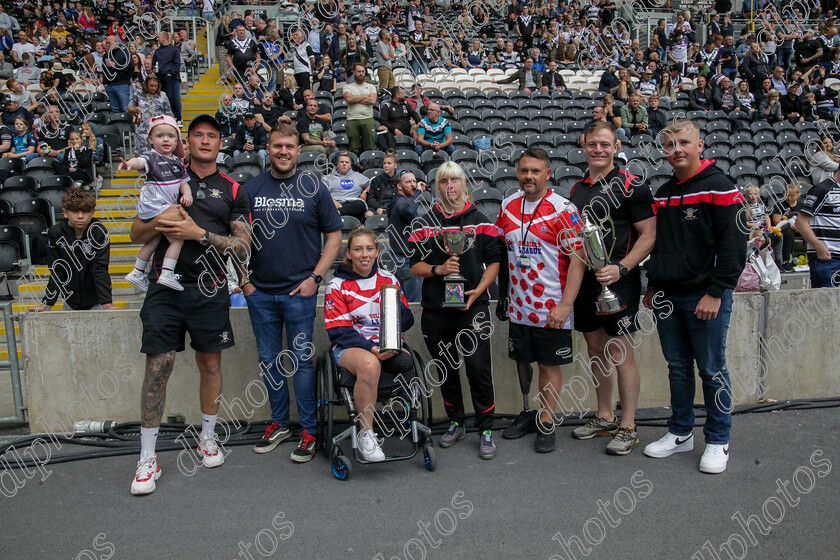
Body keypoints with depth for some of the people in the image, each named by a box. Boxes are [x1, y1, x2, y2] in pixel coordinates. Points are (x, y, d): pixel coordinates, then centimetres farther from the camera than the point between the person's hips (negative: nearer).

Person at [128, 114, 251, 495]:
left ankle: (207, 437, 29)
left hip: (209, 291, 0)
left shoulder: (232, 191, 8)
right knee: (158, 367, -2)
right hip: (166, 288, 0)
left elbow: (242, 247, 1)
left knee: (210, 363, 8)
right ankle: (147, 458, 8)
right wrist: (159, 221, -10)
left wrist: (200, 233, -12)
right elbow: (136, 234, 11)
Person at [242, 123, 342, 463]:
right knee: (269, 361, 11)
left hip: (299, 292, -3)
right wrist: (244, 279, 2)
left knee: (301, 360, 0)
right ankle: (279, 423, 27)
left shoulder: (313, 188, 1)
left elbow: (334, 236, 2)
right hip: (259, 293, 3)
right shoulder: (250, 189, 7)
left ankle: (309, 431, 11)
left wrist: (315, 277, -7)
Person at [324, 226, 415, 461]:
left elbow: (407, 323, 10)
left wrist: (395, 302, -12)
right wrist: (370, 348, -20)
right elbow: (338, 331, -5)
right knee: (369, 365, -37)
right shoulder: (337, 286, 3)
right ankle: (366, 434, -26)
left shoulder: (389, 280, 12)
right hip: (350, 346, -4)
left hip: (387, 345, 4)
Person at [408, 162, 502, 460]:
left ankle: (486, 429, 10)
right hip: (435, 310, 2)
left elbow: (494, 261, 4)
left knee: (479, 369, -5)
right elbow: (414, 265, 7)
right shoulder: (424, 224, 8)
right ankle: (456, 423, 29)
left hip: (472, 307, -2)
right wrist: (439, 269, -12)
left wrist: (478, 290, -11)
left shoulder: (480, 221, 6)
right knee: (445, 369, 12)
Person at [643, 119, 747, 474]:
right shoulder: (662, 194, 14)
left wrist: (715, 292, -17)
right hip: (667, 298, 6)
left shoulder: (720, 188, -7)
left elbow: (734, 245, -13)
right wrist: (653, 285, 16)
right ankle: (680, 433, 27)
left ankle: (718, 441, 18)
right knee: (678, 367, 14)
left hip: (705, 297, -6)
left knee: (712, 370, 3)